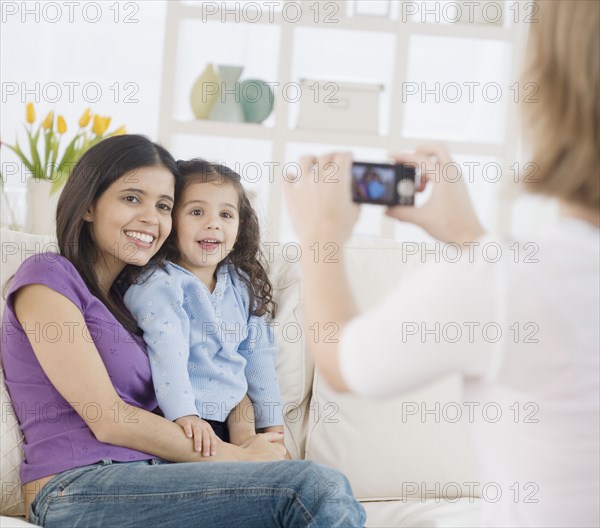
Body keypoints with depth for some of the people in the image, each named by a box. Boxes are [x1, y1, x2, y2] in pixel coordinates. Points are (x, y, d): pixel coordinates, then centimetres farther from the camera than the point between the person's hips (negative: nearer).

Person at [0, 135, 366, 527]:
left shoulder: (129, 295, 25)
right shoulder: (46, 277, 2)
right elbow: (107, 420, -8)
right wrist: (237, 458, -4)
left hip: (142, 481, 7)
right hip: (81, 491, -7)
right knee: (315, 487, -24)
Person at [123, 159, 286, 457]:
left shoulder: (241, 286, 11)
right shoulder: (159, 285, -10)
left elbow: (259, 354, 15)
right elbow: (166, 350, -23)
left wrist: (272, 426, 12)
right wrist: (185, 415, -36)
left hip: (231, 417, 7)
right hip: (179, 424, -7)